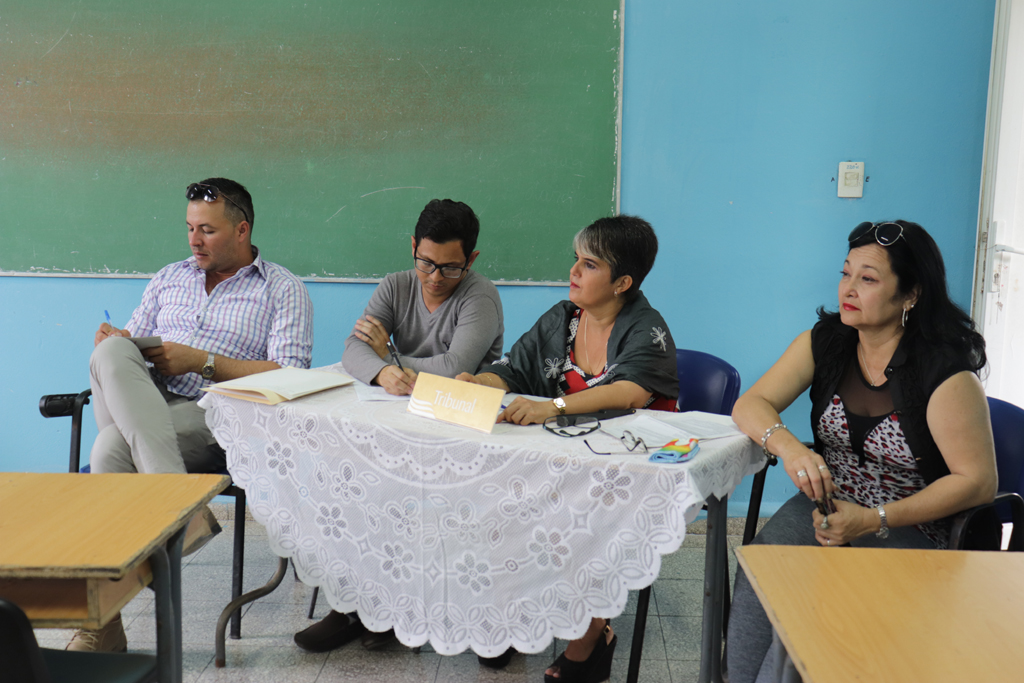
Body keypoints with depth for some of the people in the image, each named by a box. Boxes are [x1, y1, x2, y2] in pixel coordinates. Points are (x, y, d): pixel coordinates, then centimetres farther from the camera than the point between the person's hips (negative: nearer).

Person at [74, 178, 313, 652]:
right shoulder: (169, 279, 28)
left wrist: (201, 361, -10)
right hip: (144, 406, 5)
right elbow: (128, 349, 25)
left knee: (113, 447, -33)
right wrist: (114, 346, -2)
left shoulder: (284, 290, 10)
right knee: (111, 353, -29)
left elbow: (290, 377, -4)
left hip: (214, 419, -5)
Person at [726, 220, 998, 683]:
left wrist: (873, 521, -21)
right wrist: (789, 448, -25)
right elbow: (750, 405, 0)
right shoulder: (824, 343, 1)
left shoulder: (946, 371, -14)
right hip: (827, 502, 4)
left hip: (910, 526, -4)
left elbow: (978, 481, -14)